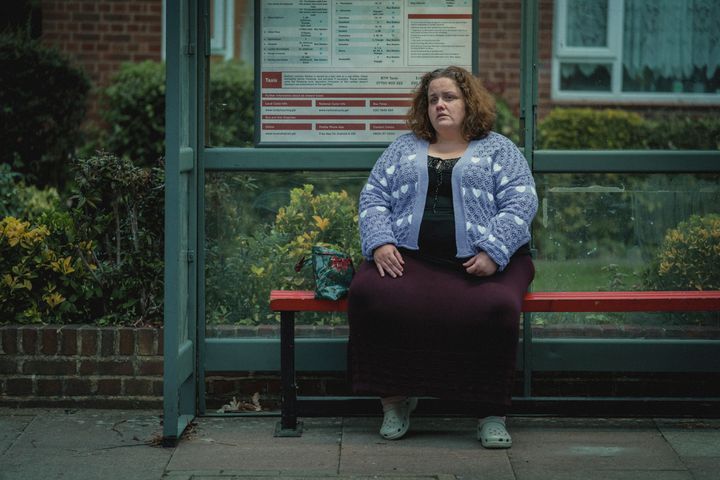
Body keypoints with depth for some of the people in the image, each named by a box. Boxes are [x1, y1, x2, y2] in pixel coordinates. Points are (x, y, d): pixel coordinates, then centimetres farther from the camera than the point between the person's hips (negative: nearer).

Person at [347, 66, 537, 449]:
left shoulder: (498, 150, 15)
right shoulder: (404, 148, 23)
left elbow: (520, 203, 3)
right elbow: (373, 197, 15)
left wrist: (493, 252, -13)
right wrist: (380, 243, -5)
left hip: (480, 263, -2)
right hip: (409, 258, 2)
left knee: (495, 308, -35)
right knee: (369, 295, -29)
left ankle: (492, 412, -19)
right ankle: (394, 400, -15)